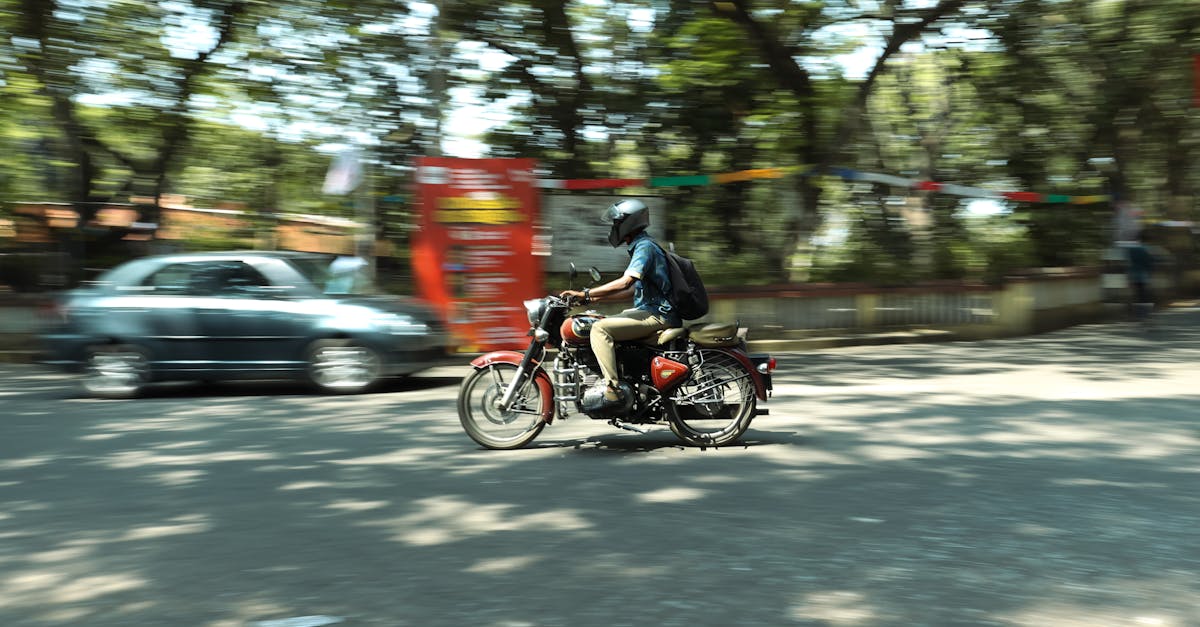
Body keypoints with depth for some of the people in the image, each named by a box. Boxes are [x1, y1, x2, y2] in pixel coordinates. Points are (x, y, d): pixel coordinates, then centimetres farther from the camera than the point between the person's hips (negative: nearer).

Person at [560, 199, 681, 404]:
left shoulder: (645, 247, -14)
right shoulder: (640, 246, 18)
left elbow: (626, 282, -27)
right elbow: (632, 290, 22)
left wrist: (586, 294, -23)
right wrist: (594, 299, 16)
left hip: (658, 315, -11)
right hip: (649, 310, 11)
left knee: (600, 328, -21)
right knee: (601, 324, 18)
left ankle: (611, 389, -26)